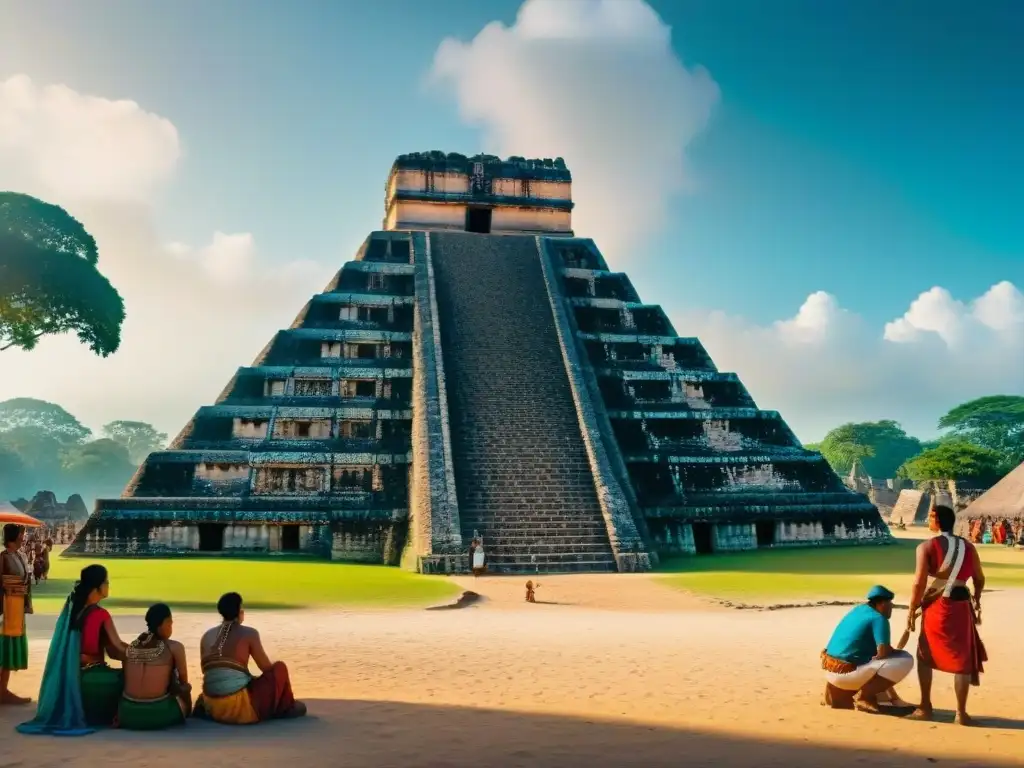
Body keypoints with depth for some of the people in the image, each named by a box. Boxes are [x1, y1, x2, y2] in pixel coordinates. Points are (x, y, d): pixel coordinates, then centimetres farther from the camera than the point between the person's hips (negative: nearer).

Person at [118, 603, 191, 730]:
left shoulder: (130, 647, 7)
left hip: (128, 715, 4)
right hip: (158, 715, -4)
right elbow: (183, 681, 8)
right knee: (185, 688, 26)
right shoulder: (174, 647, -5)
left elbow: (126, 681, 15)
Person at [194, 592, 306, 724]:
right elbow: (267, 668, 2)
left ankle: (206, 708, 18)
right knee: (280, 667, 11)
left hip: (215, 709, 6)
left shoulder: (207, 635, 11)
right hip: (241, 709, -6)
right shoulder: (249, 633, -4)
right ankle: (288, 708, 24)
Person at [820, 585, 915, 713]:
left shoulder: (858, 609, 16)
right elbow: (883, 652, -18)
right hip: (846, 674, -9)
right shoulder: (879, 619, -8)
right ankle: (864, 696, -7)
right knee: (906, 660, -9)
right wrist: (896, 651, 2)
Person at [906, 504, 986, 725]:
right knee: (962, 660, 9)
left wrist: (912, 610, -2)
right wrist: (976, 602, 30)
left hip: (935, 607, -2)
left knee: (925, 656, 14)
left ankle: (925, 708, 17)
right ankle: (961, 713, 8)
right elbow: (979, 579, 13)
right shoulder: (968, 547, 6)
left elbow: (919, 583, -12)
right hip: (960, 606, 2)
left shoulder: (926, 547, -6)